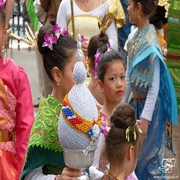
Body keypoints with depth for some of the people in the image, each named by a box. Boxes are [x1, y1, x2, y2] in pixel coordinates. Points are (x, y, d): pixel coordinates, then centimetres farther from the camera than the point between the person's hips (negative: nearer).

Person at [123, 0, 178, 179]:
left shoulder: (150, 43, -22)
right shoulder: (133, 36, 2)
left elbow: (155, 85, -21)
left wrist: (145, 118, -23)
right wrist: (124, 103, 16)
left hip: (149, 104, -8)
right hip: (136, 102, 8)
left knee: (147, 155, 3)